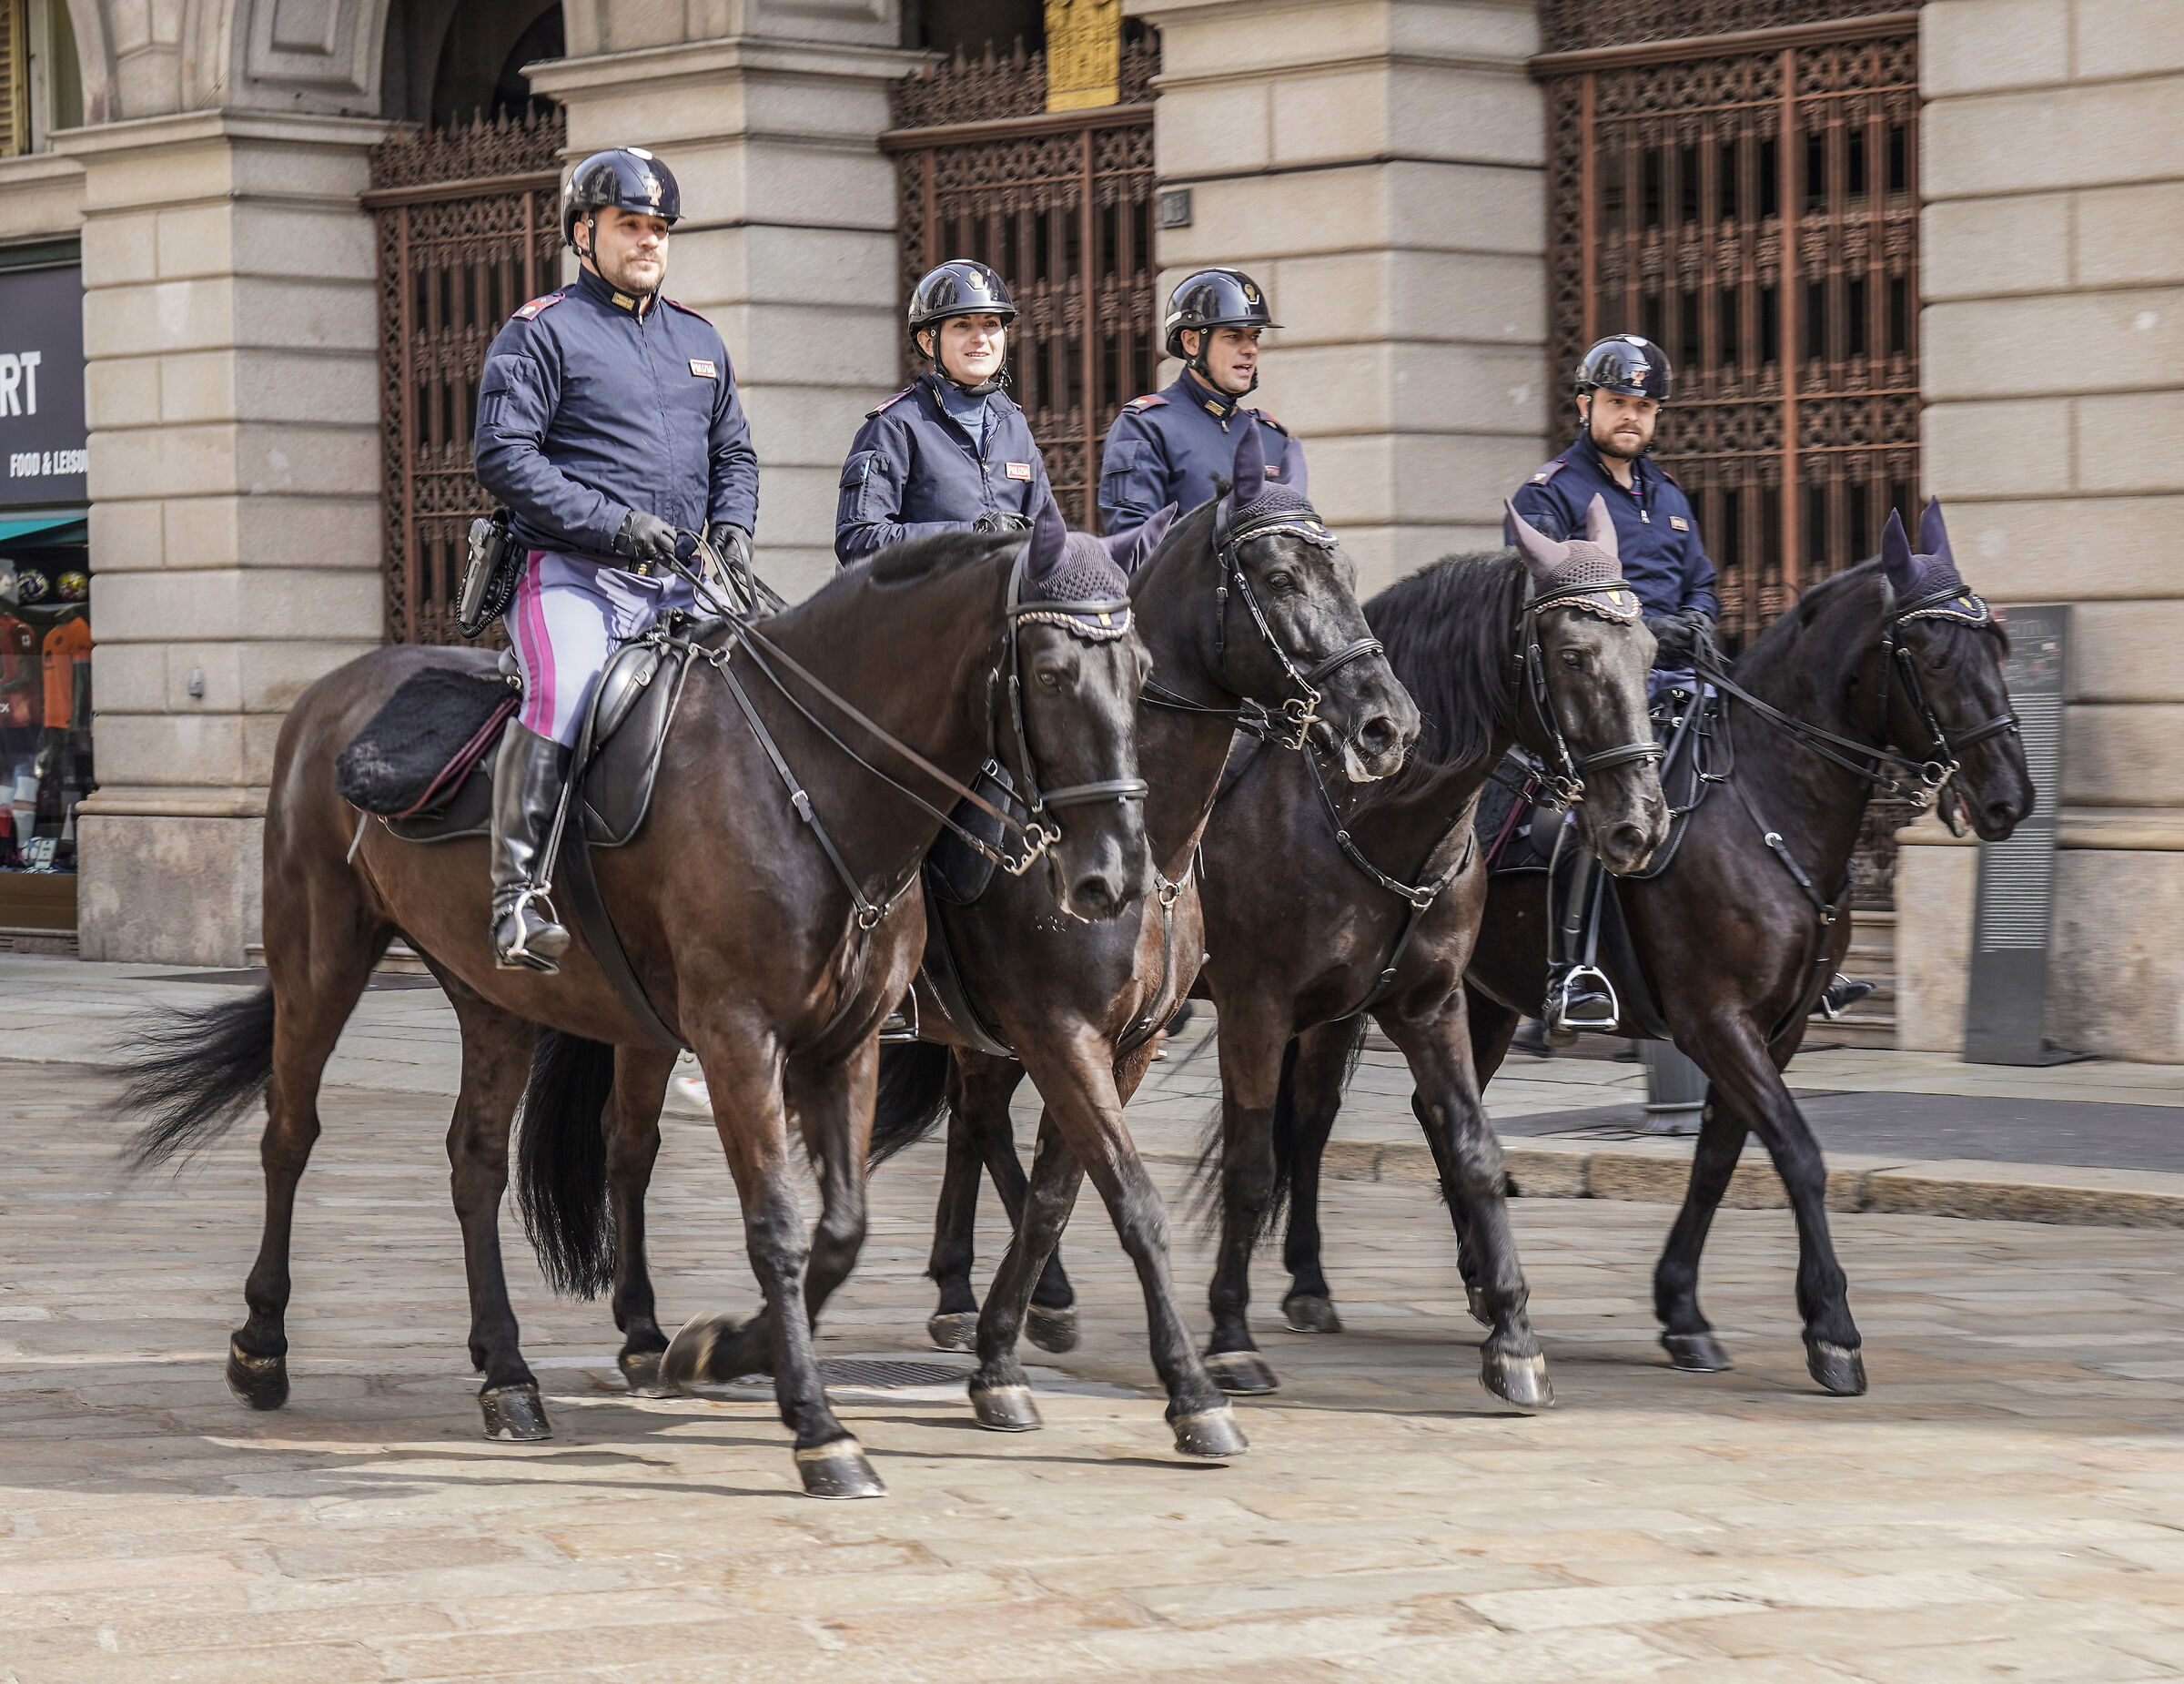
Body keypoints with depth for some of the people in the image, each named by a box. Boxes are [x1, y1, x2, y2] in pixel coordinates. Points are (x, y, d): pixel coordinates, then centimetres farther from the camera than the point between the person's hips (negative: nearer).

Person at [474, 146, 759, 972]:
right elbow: (504, 455, -8)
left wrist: (731, 526, 7)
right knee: (563, 695, -31)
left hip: (682, 587, 6)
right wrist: (611, 524, -16)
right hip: (574, 576, -6)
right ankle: (519, 897, -30)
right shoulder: (541, 333, 2)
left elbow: (734, 453, 29)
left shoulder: (699, 339, 22)